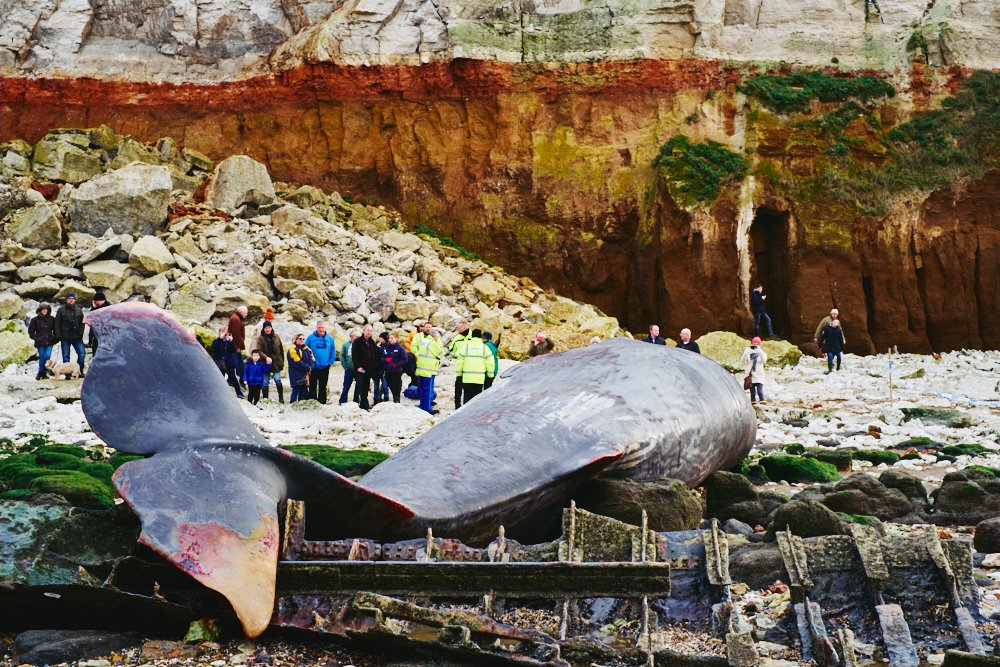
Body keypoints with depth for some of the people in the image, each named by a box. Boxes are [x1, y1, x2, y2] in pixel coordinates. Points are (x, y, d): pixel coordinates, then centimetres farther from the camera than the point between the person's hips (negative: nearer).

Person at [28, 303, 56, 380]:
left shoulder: (52, 319, 6)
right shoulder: (35, 320, 0)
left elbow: (55, 330, 13)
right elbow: (31, 331, 5)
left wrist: (54, 339, 5)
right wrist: (35, 338, 0)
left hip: (49, 342, 1)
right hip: (40, 343, -1)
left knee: (47, 356, -10)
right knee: (42, 358, 0)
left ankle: (41, 374, 5)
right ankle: (41, 373, 14)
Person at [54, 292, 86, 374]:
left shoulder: (79, 310, 8)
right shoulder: (61, 310, 1)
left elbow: (82, 323, 9)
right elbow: (57, 324, -1)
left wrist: (81, 333, -3)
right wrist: (58, 335, -7)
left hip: (76, 337, 1)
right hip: (65, 337, -1)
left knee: (82, 352, -9)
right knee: (65, 355, 3)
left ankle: (79, 370, 3)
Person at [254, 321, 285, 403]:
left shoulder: (276, 337, 6)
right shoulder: (260, 338, -2)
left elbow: (281, 350, 11)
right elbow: (259, 350, -10)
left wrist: (282, 361, 9)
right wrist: (266, 357, -25)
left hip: (276, 363, 1)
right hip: (265, 363, -1)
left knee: (277, 380, -10)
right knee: (265, 383, 5)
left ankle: (281, 398, 2)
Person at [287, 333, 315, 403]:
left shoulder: (307, 349, 17)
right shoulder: (293, 349, -6)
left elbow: (312, 359, 11)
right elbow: (297, 362, -15)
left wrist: (311, 367, -10)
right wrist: (308, 368, -11)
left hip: (305, 375, 7)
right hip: (296, 375, -7)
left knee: (304, 390, 8)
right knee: (296, 390, -8)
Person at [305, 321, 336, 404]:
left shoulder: (330, 338, 2)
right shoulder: (311, 337, -5)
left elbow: (333, 352, 8)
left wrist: (330, 362, -1)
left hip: (324, 368, 2)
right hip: (313, 368, -2)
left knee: (323, 388, 9)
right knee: (312, 387, 4)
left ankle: (322, 403, 15)